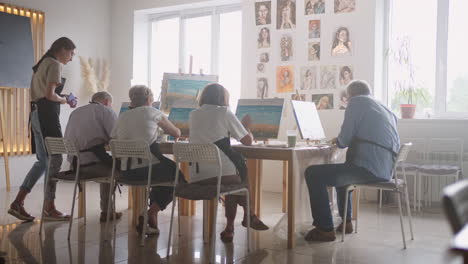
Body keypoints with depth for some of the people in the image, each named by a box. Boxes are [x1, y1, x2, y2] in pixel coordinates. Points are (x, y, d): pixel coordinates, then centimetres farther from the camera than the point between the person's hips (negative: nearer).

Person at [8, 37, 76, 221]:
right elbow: (49, 94, -19)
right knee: (55, 159, -3)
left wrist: (62, 99, 15)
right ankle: (49, 209, 4)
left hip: (36, 114, 10)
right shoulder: (55, 64, -8)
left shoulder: (42, 64, 21)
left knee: (43, 161, 13)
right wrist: (64, 100, -1)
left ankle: (18, 203, 12)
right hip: (47, 115, -10)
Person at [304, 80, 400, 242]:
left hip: (368, 168, -10)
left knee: (313, 173, -6)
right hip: (385, 169, 10)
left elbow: (344, 140, -8)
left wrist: (337, 141, 15)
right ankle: (346, 222, 35)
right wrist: (341, 141, 32)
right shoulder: (385, 109, 24)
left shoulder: (357, 102, -1)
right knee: (341, 171, 34)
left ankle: (325, 229, -5)